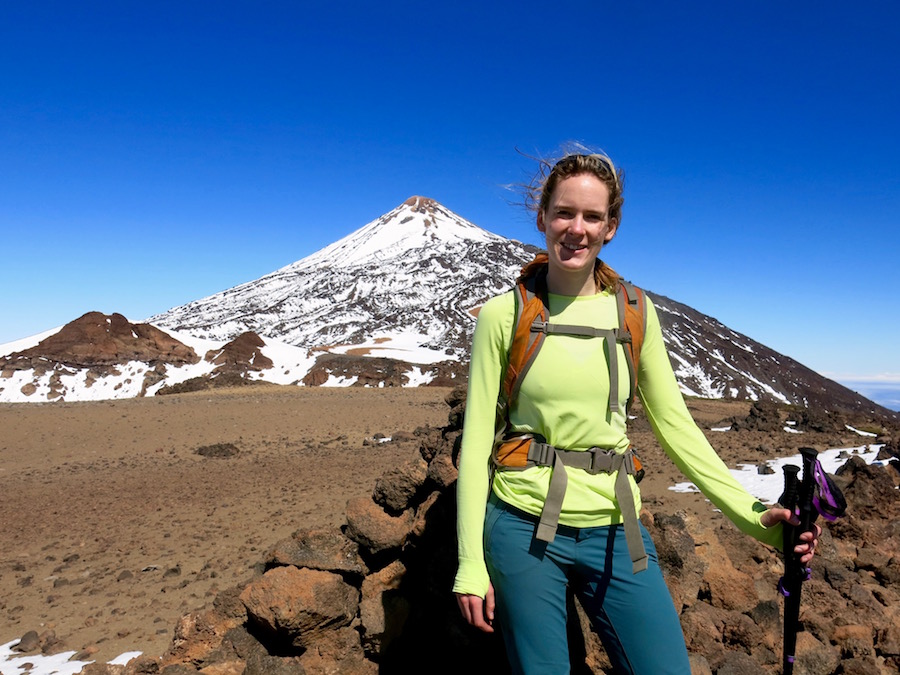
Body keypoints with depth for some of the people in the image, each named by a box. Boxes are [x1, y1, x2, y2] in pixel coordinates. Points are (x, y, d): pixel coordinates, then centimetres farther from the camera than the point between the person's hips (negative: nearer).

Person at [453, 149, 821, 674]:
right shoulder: (503, 315, -6)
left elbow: (674, 425, 4)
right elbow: (477, 438, -5)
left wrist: (752, 515, -7)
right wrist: (470, 564, -7)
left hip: (615, 531, 3)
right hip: (524, 529, -2)